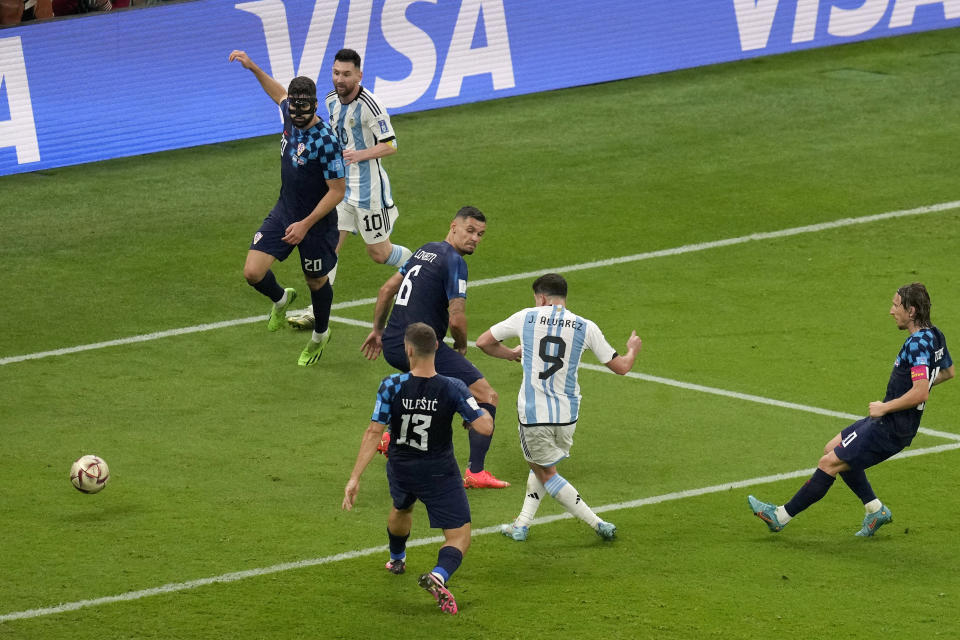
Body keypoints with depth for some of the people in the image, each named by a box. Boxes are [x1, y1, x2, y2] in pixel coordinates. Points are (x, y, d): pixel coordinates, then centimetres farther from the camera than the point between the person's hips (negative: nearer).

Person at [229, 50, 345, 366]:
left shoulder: (326, 141, -27)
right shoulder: (290, 117, -7)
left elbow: (337, 191, -22)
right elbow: (279, 93, 20)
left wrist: (305, 224, -23)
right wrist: (253, 68, 15)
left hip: (316, 221, -6)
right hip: (284, 211, 6)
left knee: (317, 282, 15)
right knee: (253, 272, -6)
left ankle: (321, 335, 42)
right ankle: (281, 299, 28)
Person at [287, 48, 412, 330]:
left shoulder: (369, 105, -20)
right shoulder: (332, 100, 4)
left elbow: (390, 145, -17)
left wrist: (361, 154, -30)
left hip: (368, 188, -6)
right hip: (339, 185, 6)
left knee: (379, 253, 6)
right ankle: (317, 312, -4)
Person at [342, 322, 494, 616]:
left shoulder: (392, 386, -17)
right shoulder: (452, 389, -20)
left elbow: (374, 432, -18)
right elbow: (485, 427, -23)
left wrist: (354, 478, -16)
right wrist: (483, 408, 2)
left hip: (400, 470, 3)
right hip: (439, 475, -3)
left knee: (401, 508, 37)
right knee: (459, 537, 2)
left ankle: (396, 559, 63)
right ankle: (438, 576, -29)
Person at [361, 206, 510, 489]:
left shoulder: (426, 251, 15)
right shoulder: (454, 261, -11)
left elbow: (387, 289, 23)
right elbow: (456, 319, -17)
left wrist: (378, 330, 33)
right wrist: (461, 346, 2)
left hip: (392, 346, 9)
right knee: (486, 396, -6)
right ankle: (476, 473, -12)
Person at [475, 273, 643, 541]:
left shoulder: (526, 317, -1)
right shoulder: (585, 327, 1)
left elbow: (483, 342, 9)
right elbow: (621, 366, 7)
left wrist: (513, 354, 27)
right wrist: (633, 349, 30)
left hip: (532, 414, -3)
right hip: (568, 414, 3)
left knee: (545, 473, 13)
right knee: (541, 465, 26)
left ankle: (598, 523, 8)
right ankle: (521, 525, 21)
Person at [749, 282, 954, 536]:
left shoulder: (918, 344, -24)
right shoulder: (935, 336, 6)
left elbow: (920, 393, -33)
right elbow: (948, 371, 23)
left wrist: (885, 408, -20)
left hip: (890, 429, -10)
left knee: (829, 463, -5)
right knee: (833, 449, 20)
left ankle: (781, 515, 3)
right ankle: (876, 510, 22)